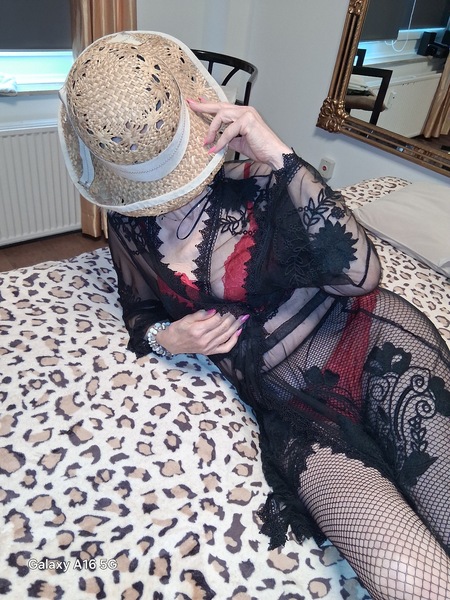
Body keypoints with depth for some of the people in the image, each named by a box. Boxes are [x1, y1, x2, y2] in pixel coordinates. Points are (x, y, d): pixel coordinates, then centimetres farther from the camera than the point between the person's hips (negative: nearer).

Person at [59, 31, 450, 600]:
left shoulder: (255, 184, -10)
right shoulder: (127, 223, 3)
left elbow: (360, 273, -21)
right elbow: (140, 312, 17)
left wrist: (281, 159, -26)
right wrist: (164, 338, -6)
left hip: (374, 346, -1)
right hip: (293, 412, 2)